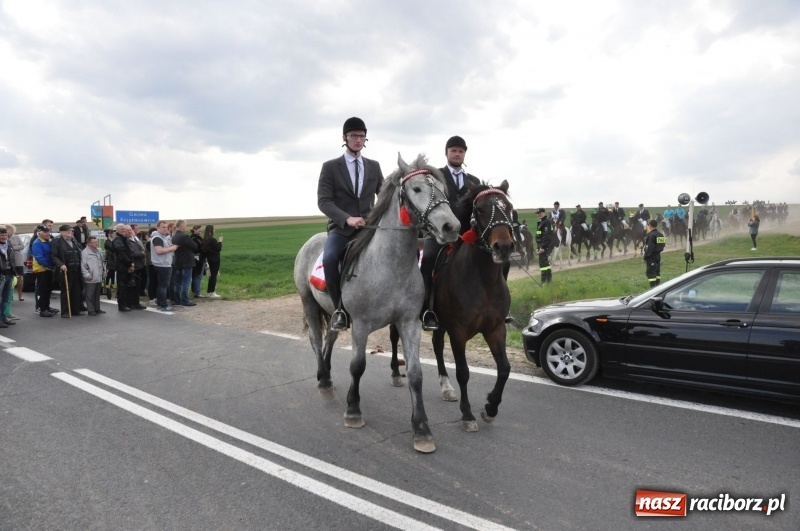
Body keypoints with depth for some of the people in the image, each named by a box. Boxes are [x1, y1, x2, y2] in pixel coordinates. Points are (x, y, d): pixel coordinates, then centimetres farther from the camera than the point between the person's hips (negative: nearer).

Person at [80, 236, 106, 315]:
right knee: (90, 295, -1)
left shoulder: (99, 251, 14)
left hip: (98, 278, 7)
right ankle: (91, 310, 4)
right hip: (90, 279, -7)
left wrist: (104, 272, 18)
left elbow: (102, 263, 23)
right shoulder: (85, 252, -10)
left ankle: (97, 309, 23)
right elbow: (83, 266, -13)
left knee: (97, 295, 15)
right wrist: (87, 275, -17)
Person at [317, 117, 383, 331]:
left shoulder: (374, 166, 14)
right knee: (329, 258, -32)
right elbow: (324, 201, -6)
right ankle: (339, 308, -14)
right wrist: (347, 218, -23)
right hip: (341, 228, -3)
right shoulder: (330, 167, 3)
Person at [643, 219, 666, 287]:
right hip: (658, 255, 9)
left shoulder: (651, 235, -18)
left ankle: (653, 287, -10)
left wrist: (645, 256, -16)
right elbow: (662, 245, 15)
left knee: (650, 272, -6)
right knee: (657, 271, 17)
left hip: (651, 256, -9)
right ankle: (658, 286, 24)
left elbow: (649, 247, -21)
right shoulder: (660, 235, 11)